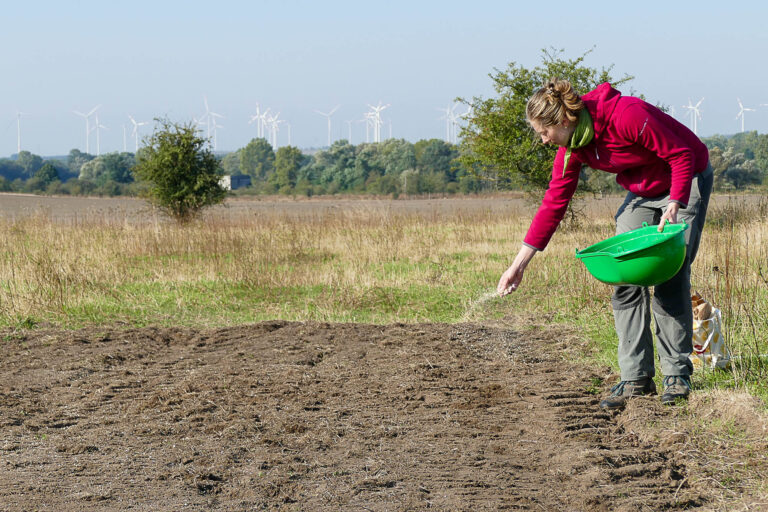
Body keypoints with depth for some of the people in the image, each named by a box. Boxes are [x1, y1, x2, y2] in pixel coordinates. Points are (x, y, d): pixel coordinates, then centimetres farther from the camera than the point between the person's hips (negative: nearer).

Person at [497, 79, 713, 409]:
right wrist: (519, 263, -4)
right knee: (625, 280, -6)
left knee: (671, 281, -13)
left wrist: (674, 204, -33)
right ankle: (635, 378, -3)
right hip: (641, 192, 7)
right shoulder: (572, 149, -9)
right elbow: (554, 203, -3)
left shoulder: (625, 116, -31)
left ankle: (678, 376, -3)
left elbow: (681, 155, -23)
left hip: (686, 182, -6)